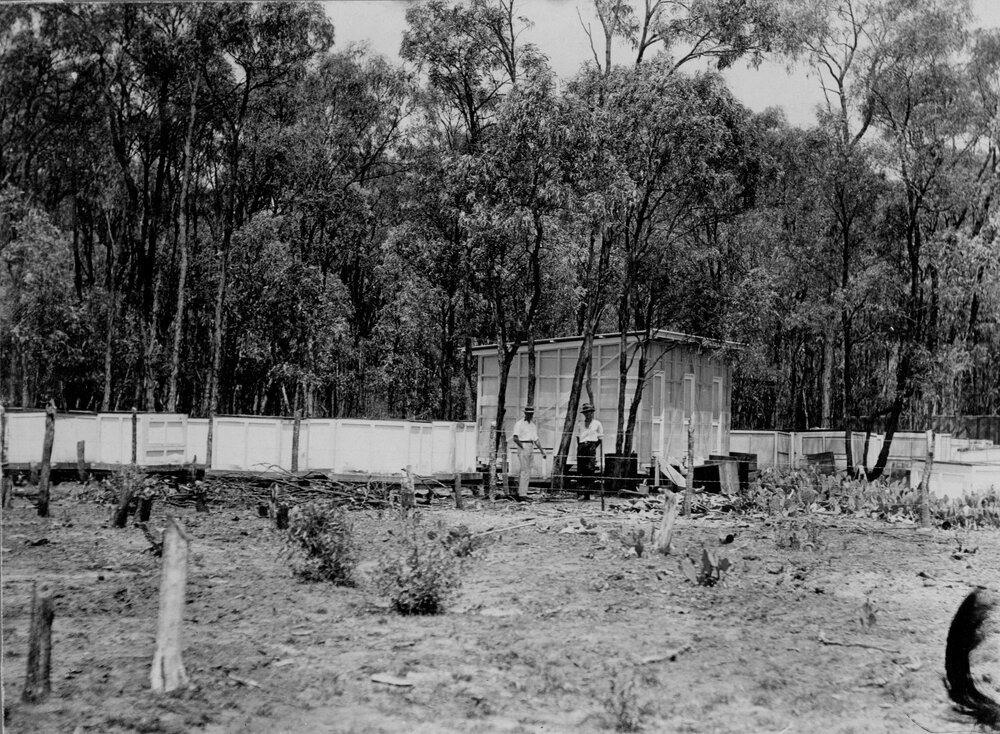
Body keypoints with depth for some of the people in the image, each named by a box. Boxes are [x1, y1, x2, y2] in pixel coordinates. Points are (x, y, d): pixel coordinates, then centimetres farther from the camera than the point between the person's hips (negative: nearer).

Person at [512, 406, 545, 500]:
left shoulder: (533, 425, 20)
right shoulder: (519, 424, -2)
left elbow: (536, 440, 20)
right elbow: (515, 438, -12)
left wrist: (542, 451, 13)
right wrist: (523, 447, -14)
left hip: (531, 448, 7)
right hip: (523, 447, -7)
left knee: (527, 472, 7)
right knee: (525, 471, -13)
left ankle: (519, 492, 12)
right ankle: (522, 494, -14)